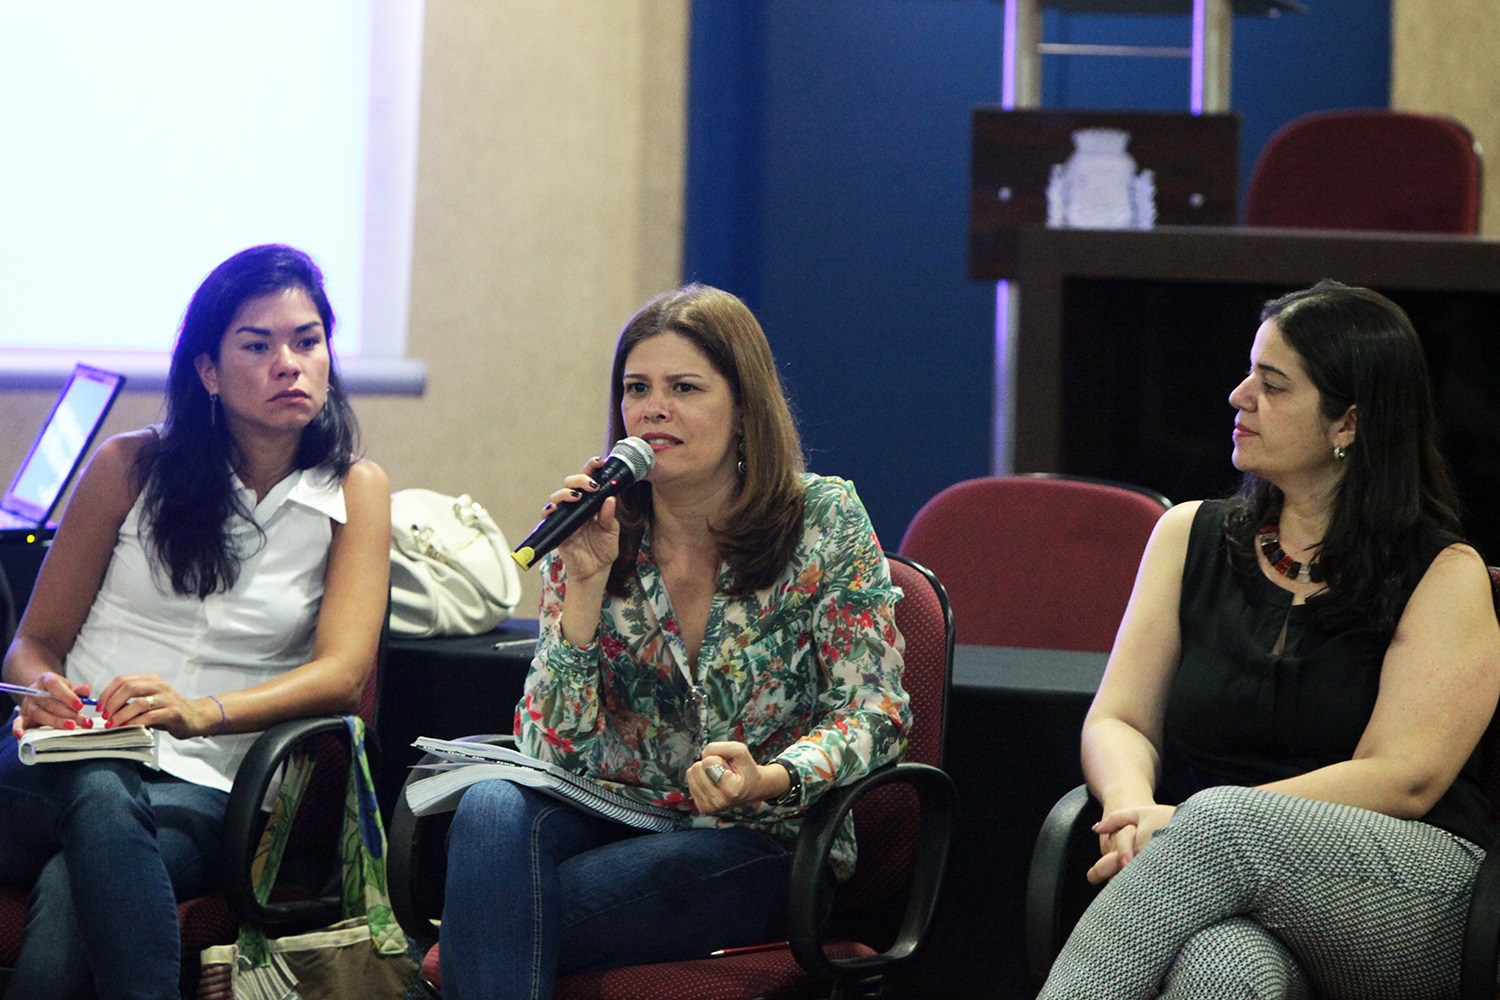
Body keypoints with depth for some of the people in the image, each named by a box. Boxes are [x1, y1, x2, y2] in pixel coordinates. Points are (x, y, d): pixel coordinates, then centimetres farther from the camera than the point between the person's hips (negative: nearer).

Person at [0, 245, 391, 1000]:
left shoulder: (354, 491, 11)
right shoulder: (130, 467, 11)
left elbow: (343, 672, -3)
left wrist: (203, 711, -23)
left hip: (200, 787, -1)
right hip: (70, 757, 1)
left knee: (69, 898, -37)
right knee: (99, 799, -39)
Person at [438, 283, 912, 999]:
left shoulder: (823, 519, -3)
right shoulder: (594, 541, 3)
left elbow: (873, 712, -7)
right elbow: (553, 751, -4)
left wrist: (769, 779, -27)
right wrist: (585, 584, -15)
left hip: (759, 846, -3)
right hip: (613, 821, 3)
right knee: (493, 809, -33)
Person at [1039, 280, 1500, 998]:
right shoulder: (1191, 537, 17)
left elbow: (1402, 779, -7)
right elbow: (1117, 721, 12)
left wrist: (1189, 827, -17)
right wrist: (1134, 806, -14)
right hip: (1221, 883, 2)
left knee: (1221, 820, -37)